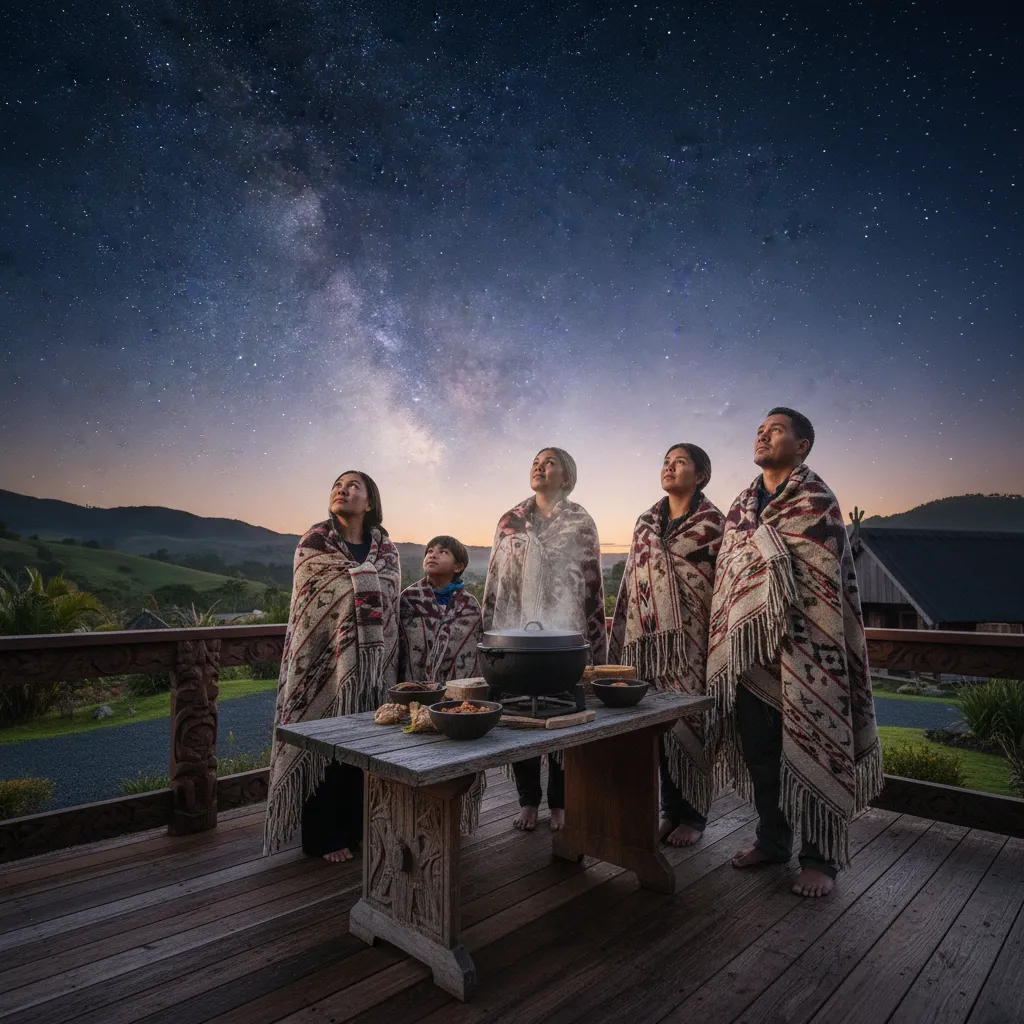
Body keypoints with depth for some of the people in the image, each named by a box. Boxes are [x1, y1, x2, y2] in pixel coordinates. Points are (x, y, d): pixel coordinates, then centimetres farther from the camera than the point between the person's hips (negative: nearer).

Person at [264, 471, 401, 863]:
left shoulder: (386, 549, 4)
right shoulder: (315, 543, -4)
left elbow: (392, 607, 8)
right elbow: (306, 609, -6)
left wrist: (390, 666, 6)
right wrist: (309, 673, -9)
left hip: (374, 667, 4)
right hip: (327, 665, -3)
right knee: (326, 750, 6)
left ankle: (360, 828, 30)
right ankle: (323, 838, 23)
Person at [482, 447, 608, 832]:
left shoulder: (580, 522, 2)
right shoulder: (510, 521, 9)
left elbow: (593, 583, 1)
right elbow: (494, 579, 11)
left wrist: (595, 642, -3)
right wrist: (489, 632, 8)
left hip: (564, 635, -2)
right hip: (515, 634, 2)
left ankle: (559, 802, 22)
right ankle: (528, 800, 24)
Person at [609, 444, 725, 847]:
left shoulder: (712, 523, -1)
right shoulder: (645, 522, 13)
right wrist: (622, 636, 10)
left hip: (690, 636, -4)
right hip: (647, 637, 5)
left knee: (689, 720, 1)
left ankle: (693, 815, 17)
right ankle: (671, 809, 23)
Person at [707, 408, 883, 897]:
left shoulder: (815, 501, -5)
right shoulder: (741, 505, 14)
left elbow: (822, 581, -12)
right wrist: (725, 641, 12)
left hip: (800, 652, -6)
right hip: (747, 649, 6)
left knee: (808, 750, 3)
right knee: (758, 752, 13)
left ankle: (820, 858, 18)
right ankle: (772, 840, 30)